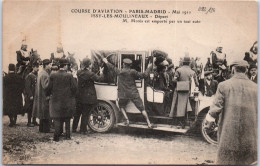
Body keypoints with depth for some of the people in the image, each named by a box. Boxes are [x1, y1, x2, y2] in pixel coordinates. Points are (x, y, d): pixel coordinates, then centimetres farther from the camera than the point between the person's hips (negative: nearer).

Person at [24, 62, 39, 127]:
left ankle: (34, 121, 21)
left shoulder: (37, 75, 11)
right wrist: (30, 95, -18)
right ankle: (29, 122, 7)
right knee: (30, 109, 0)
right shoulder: (29, 76, -11)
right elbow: (27, 87, -15)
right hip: (31, 96, -7)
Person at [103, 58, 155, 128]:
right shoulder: (133, 72, -8)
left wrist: (106, 62, 29)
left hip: (123, 95, 1)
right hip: (134, 94, -1)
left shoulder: (120, 72, -3)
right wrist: (149, 68, 4)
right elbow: (144, 75, -9)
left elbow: (113, 67, 12)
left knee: (122, 106, 27)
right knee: (142, 109, 4)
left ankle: (127, 120, 10)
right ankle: (149, 124, 3)